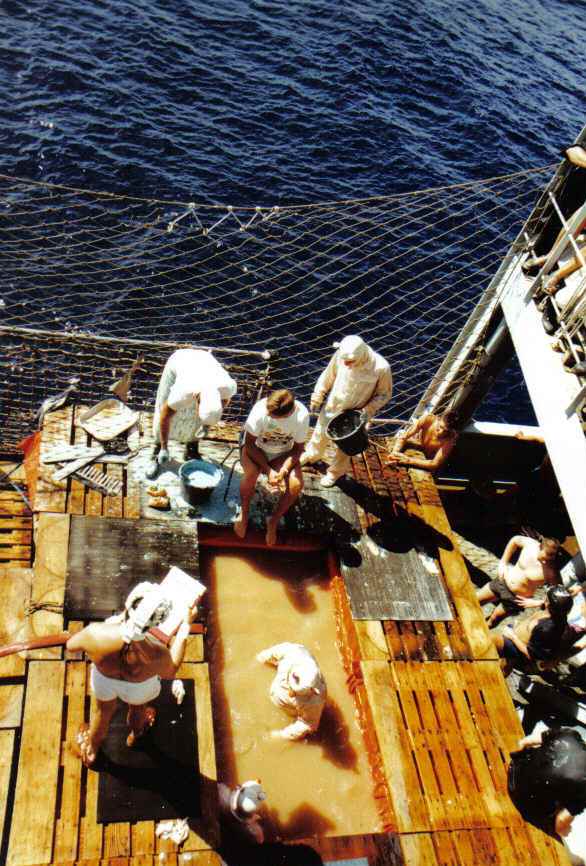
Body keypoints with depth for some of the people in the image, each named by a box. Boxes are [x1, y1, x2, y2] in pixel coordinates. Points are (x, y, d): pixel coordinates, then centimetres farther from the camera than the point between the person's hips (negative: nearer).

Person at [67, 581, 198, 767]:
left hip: (103, 679, 1)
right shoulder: (158, 655, -43)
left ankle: (91, 751, 66)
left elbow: (71, 646, -17)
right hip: (139, 689, -1)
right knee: (138, 709, 37)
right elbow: (170, 672, -16)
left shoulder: (95, 634, -43)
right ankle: (135, 735, 71)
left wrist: (116, 620, -13)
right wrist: (185, 625, -16)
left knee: (104, 711, 35)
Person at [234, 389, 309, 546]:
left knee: (297, 485, -25)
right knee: (251, 473, -33)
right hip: (256, 448, -1)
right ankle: (243, 513, -4)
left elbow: (297, 449, -12)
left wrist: (283, 471, -27)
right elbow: (250, 443, -19)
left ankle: (274, 521, 2)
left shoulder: (302, 415, -26)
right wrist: (268, 470, -26)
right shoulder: (261, 409, -30)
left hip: (283, 453, 1)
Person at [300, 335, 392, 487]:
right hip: (331, 407, 3)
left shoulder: (381, 368, -31)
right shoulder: (340, 355, -25)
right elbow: (328, 376, -5)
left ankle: (336, 472, 49)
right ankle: (312, 455, 60)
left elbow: (384, 394, -14)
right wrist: (317, 397, -1)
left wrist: (367, 412, -22)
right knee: (320, 434, 27)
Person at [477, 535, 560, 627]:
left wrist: (536, 603, -22)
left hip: (515, 598, -4)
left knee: (494, 618, 17)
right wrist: (503, 562, 0)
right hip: (503, 581, 4)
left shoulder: (552, 572, -31)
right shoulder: (530, 543, -22)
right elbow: (515, 540, 1)